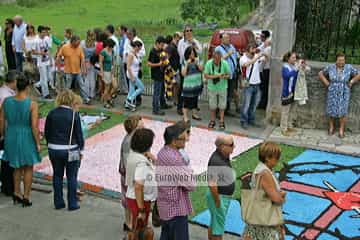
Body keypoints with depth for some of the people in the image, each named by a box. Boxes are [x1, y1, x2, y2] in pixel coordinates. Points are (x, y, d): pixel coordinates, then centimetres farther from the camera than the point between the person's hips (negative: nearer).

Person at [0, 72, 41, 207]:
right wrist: (38, 143, -8)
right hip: (27, 139, -4)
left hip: (11, 138, 4)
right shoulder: (32, 104, -19)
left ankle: (16, 193, 25)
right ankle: (26, 197, 17)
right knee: (28, 168, 14)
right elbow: (35, 126, -19)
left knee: (18, 166, 24)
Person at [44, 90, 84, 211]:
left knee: (57, 176, 14)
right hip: (70, 150, -3)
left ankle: (58, 202, 20)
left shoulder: (51, 113, -1)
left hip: (54, 149, 4)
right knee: (71, 177, 6)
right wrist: (81, 149, 3)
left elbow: (47, 132, 5)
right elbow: (79, 134, -8)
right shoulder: (74, 114, -12)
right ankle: (72, 204, 11)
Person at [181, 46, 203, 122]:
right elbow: (183, 73, -15)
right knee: (187, 101, -3)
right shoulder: (185, 62, -7)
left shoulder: (197, 60, 4)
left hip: (197, 84, 5)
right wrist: (187, 64, -21)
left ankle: (194, 114, 31)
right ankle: (185, 117, 3)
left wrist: (197, 62, -14)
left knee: (195, 100, 17)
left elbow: (202, 69, -3)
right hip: (188, 85, -4)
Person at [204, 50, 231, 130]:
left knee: (222, 105, 7)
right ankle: (212, 120, 30)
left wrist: (224, 76, -28)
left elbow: (229, 75, -5)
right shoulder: (209, 63, -13)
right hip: (212, 87, 1)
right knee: (212, 105, 12)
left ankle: (221, 121, 20)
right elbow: (205, 75, -11)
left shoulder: (225, 63, -14)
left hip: (222, 87, -1)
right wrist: (215, 76, -24)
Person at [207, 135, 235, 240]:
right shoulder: (216, 161, -27)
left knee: (213, 223, 20)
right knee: (218, 226, 2)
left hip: (225, 196, 9)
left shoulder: (225, 156, 2)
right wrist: (218, 202, -20)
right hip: (219, 197, -9)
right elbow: (212, 184, -27)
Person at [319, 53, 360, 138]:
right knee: (331, 111, 8)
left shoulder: (349, 68, -6)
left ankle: (341, 130, 10)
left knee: (342, 112, 0)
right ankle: (331, 127, 26)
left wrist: (351, 82, -3)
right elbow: (321, 73, 7)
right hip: (332, 93, 1)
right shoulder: (330, 67, -4)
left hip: (344, 94, -1)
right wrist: (327, 83, -1)